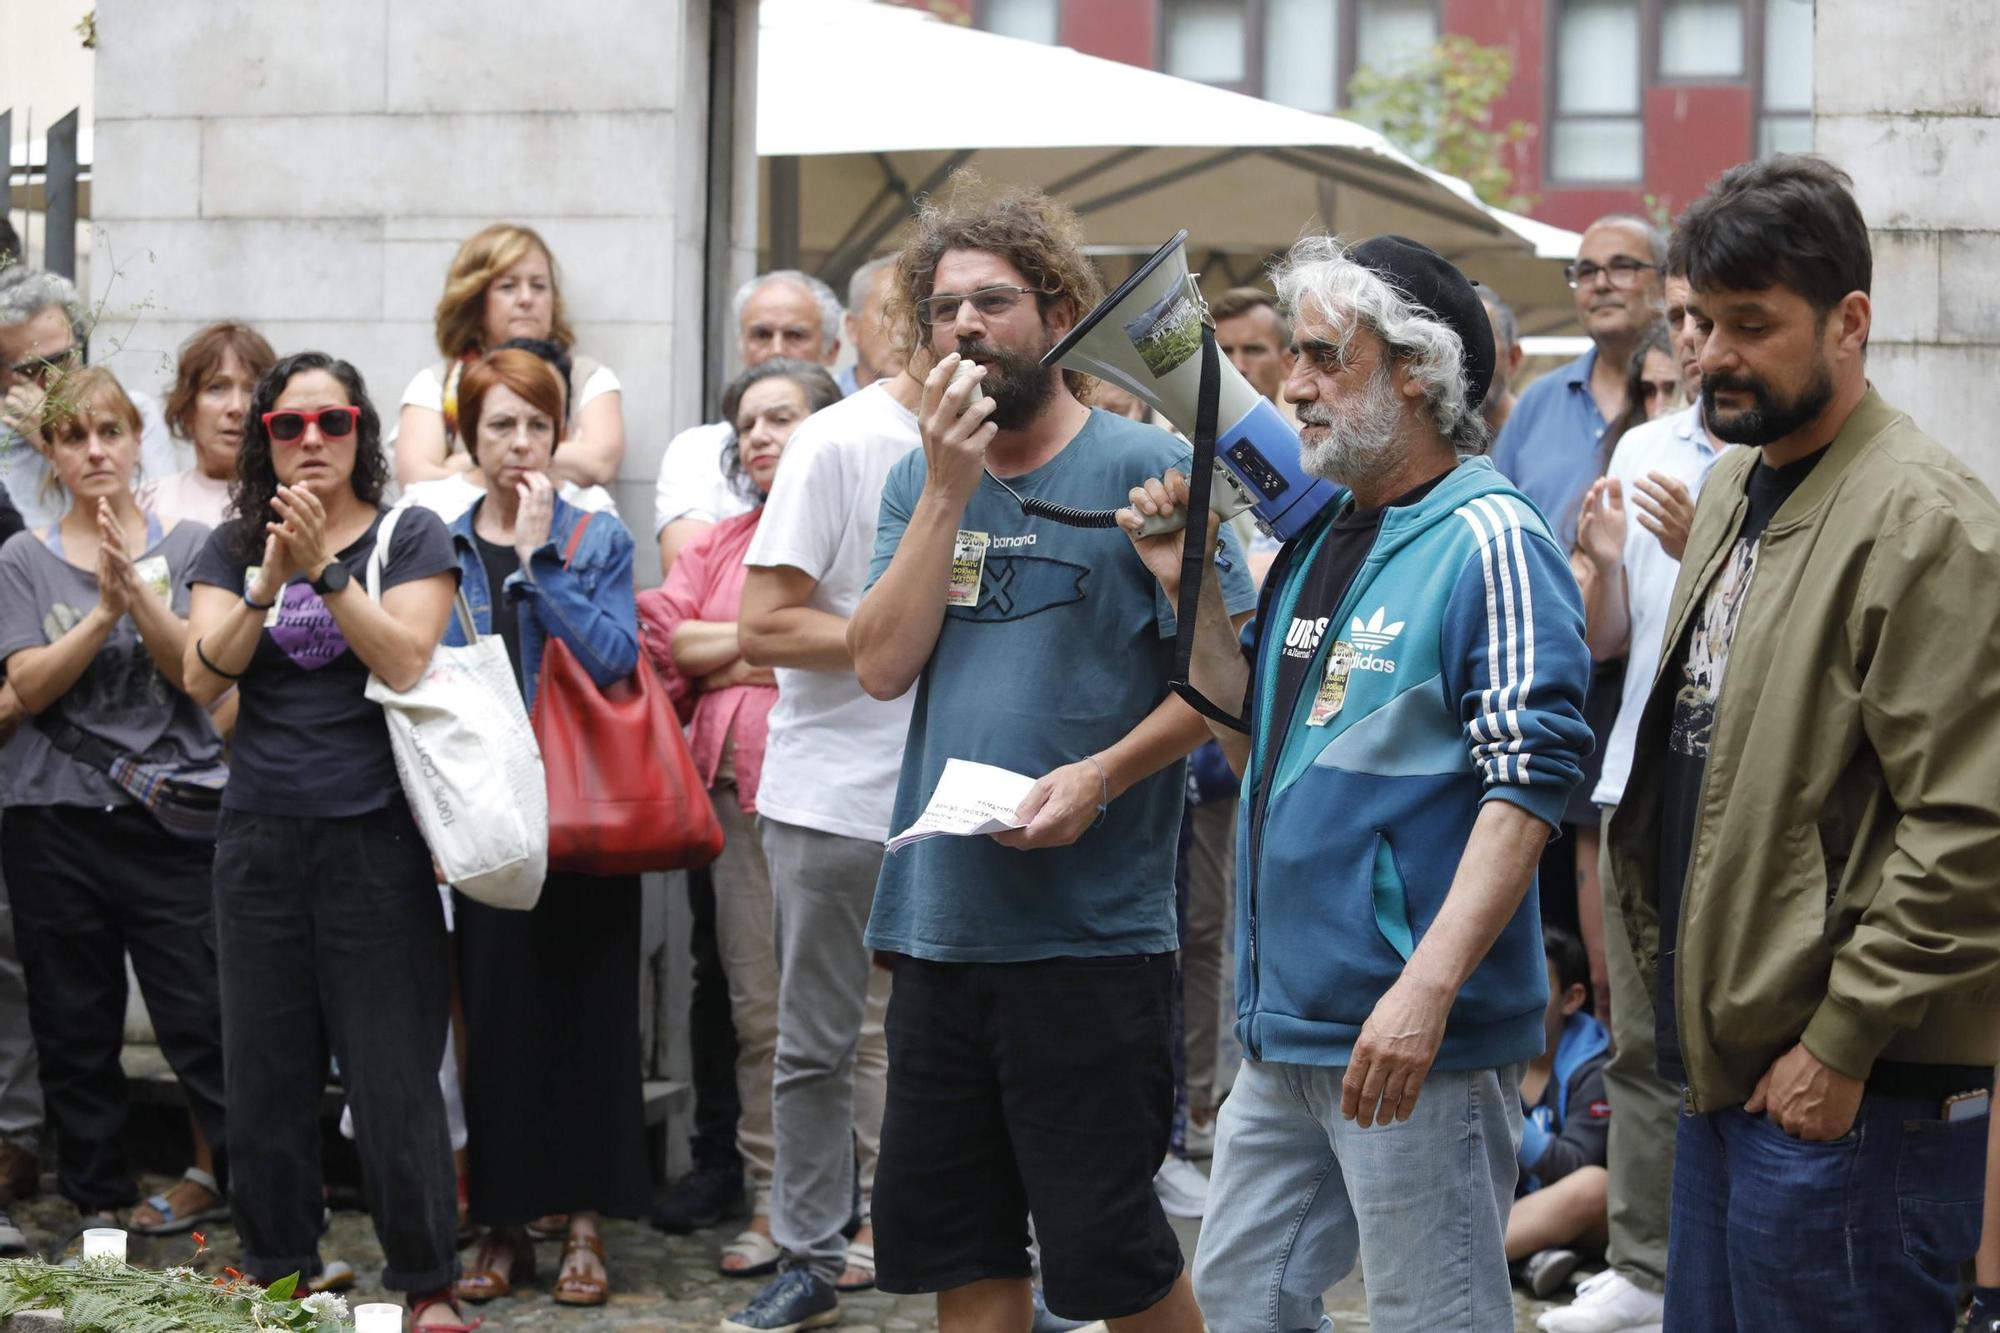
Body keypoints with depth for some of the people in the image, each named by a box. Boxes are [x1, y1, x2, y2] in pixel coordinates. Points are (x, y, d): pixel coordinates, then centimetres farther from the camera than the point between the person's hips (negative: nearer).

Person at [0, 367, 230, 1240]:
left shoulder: (187, 546, 4)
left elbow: (200, 672, -6)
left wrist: (138, 593, -19)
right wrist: (103, 613, -17)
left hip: (172, 815, -1)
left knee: (201, 1012, -6)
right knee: (74, 1027, 7)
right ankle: (98, 1197, 19)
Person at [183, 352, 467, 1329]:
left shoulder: (410, 538, 1)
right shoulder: (232, 546, 9)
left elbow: (407, 662, -13)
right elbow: (203, 678, -4)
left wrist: (324, 568, -20)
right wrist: (270, 580, -17)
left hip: (374, 836, -3)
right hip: (260, 837, 3)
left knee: (393, 1070, -4)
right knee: (265, 1071, 6)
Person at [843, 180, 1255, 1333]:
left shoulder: (1143, 467, -5)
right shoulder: (920, 479, 12)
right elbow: (883, 664, -1)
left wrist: (1103, 774, -21)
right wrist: (949, 485, -6)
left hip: (1092, 927, -5)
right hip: (940, 922, 6)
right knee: (947, 1238, 12)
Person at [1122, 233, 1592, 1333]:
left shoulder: (1489, 542, -13)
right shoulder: (1319, 539, 14)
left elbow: (1528, 784, -20)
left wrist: (1428, 988, -28)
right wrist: (1190, 589, 8)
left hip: (1415, 1037, -9)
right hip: (1284, 1033, 9)